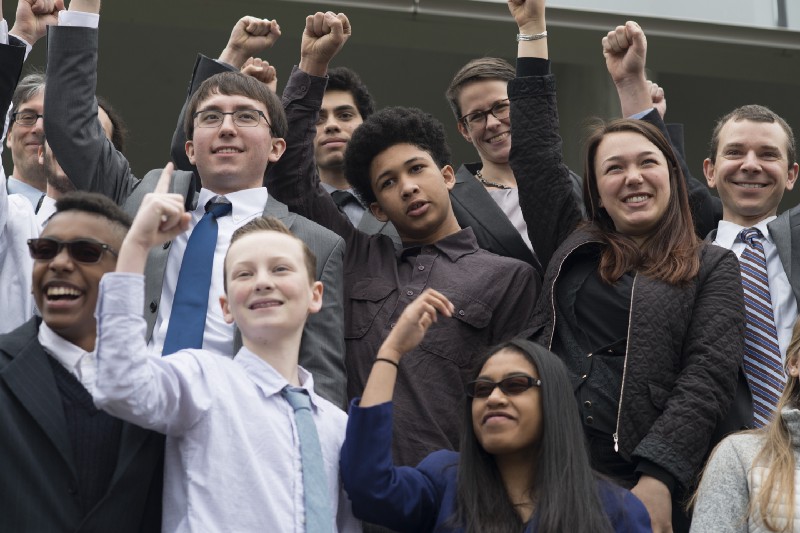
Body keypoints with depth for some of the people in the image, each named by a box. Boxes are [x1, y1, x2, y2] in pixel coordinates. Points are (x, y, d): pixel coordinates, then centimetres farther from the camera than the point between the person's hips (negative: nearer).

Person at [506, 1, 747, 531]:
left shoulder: (712, 267, 6)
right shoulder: (571, 248, 15)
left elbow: (708, 377, -5)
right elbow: (536, 151, 16)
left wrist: (657, 484, -18)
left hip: (643, 487, -3)